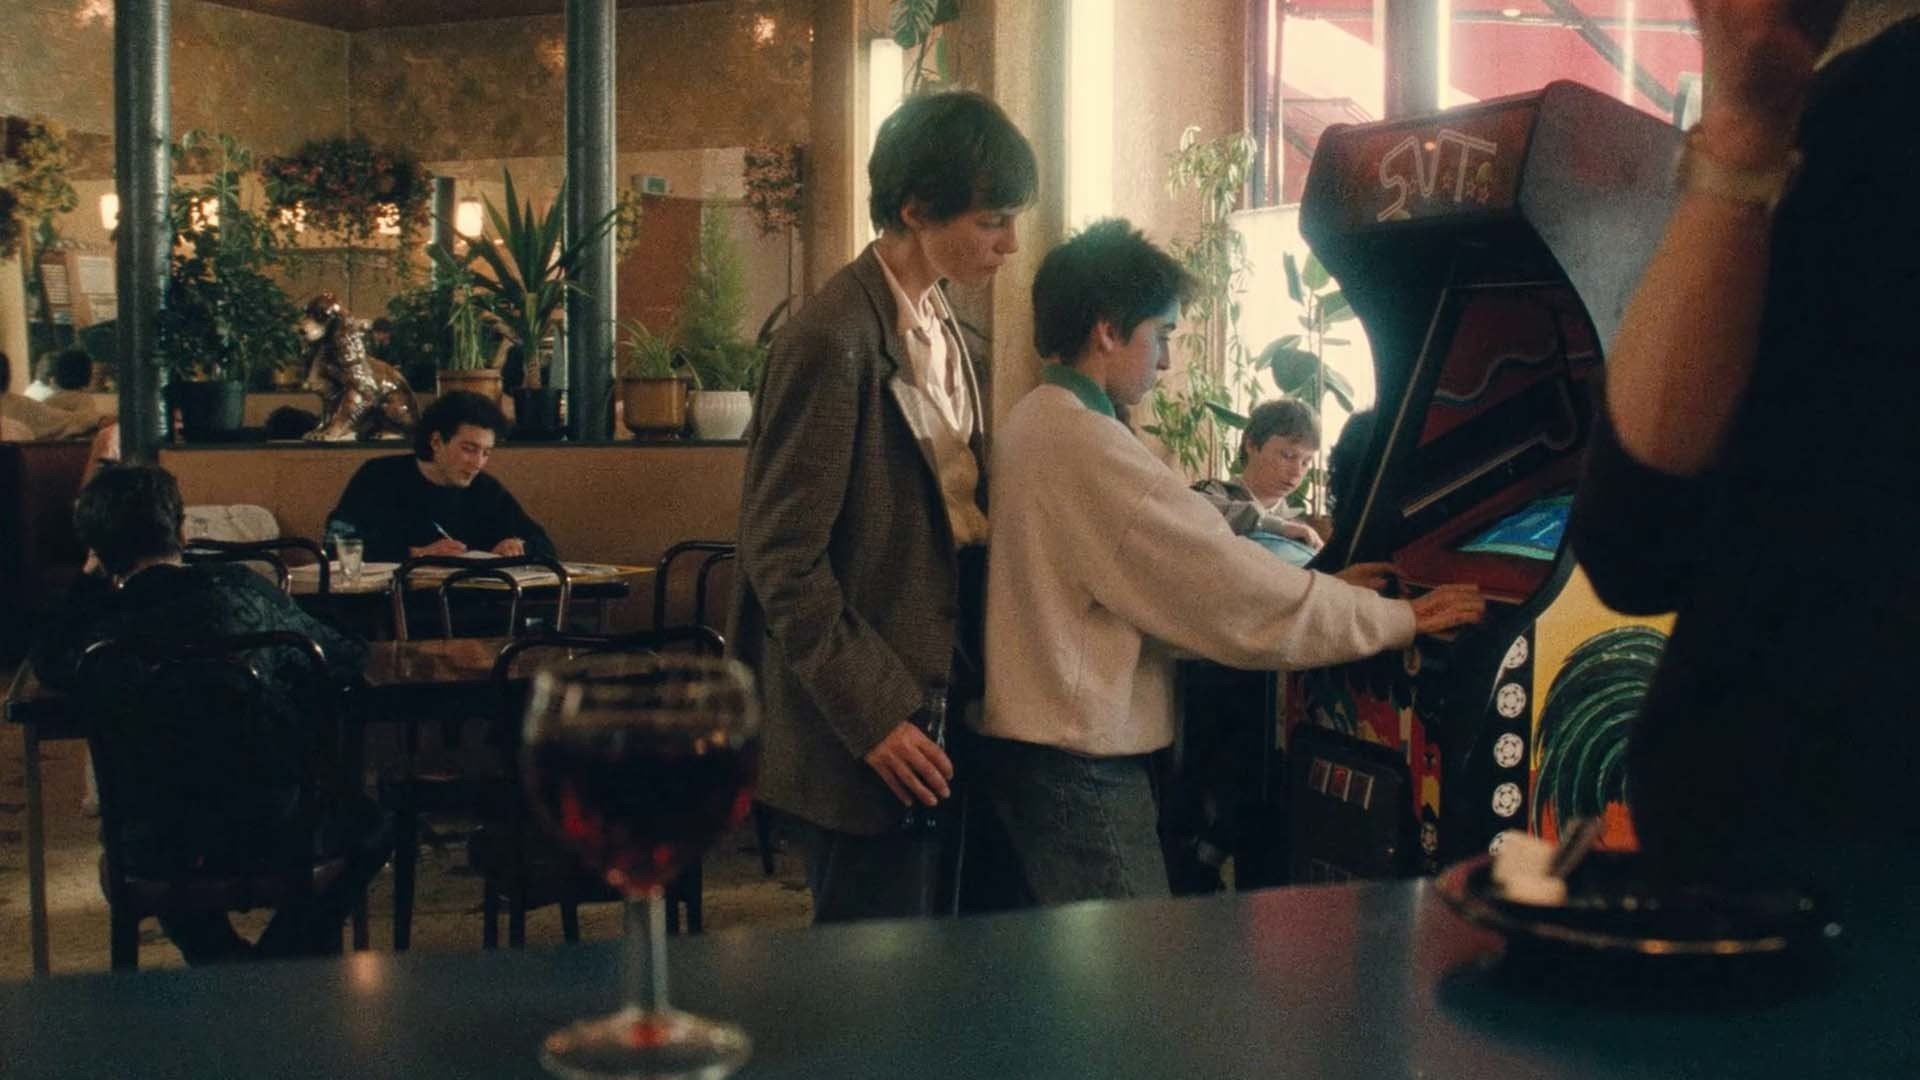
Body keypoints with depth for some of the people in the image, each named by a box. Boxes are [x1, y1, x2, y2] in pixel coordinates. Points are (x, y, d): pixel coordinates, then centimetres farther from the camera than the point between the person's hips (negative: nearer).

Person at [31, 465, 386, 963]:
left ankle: (225, 961, 34)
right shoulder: (241, 587, -6)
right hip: (276, 836, -1)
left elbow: (48, 661, 18)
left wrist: (94, 580, 16)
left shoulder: (99, 626, -7)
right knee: (368, 826, 30)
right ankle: (282, 963, 24)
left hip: (162, 855, 2)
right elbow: (346, 657, 8)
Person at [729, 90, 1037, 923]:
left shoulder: (941, 327, 10)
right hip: (872, 718, -8)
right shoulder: (835, 339, -17)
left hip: (941, 689, 9)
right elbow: (783, 558, -17)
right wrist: (871, 717, -18)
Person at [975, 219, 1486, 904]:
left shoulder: (1034, 423, 13)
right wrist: (1399, 618, -9)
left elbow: (1164, 570, 15)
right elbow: (1234, 590, -19)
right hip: (1079, 762, -11)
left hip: (1029, 741, 11)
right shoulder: (1086, 445, -20)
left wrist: (1323, 588, 12)